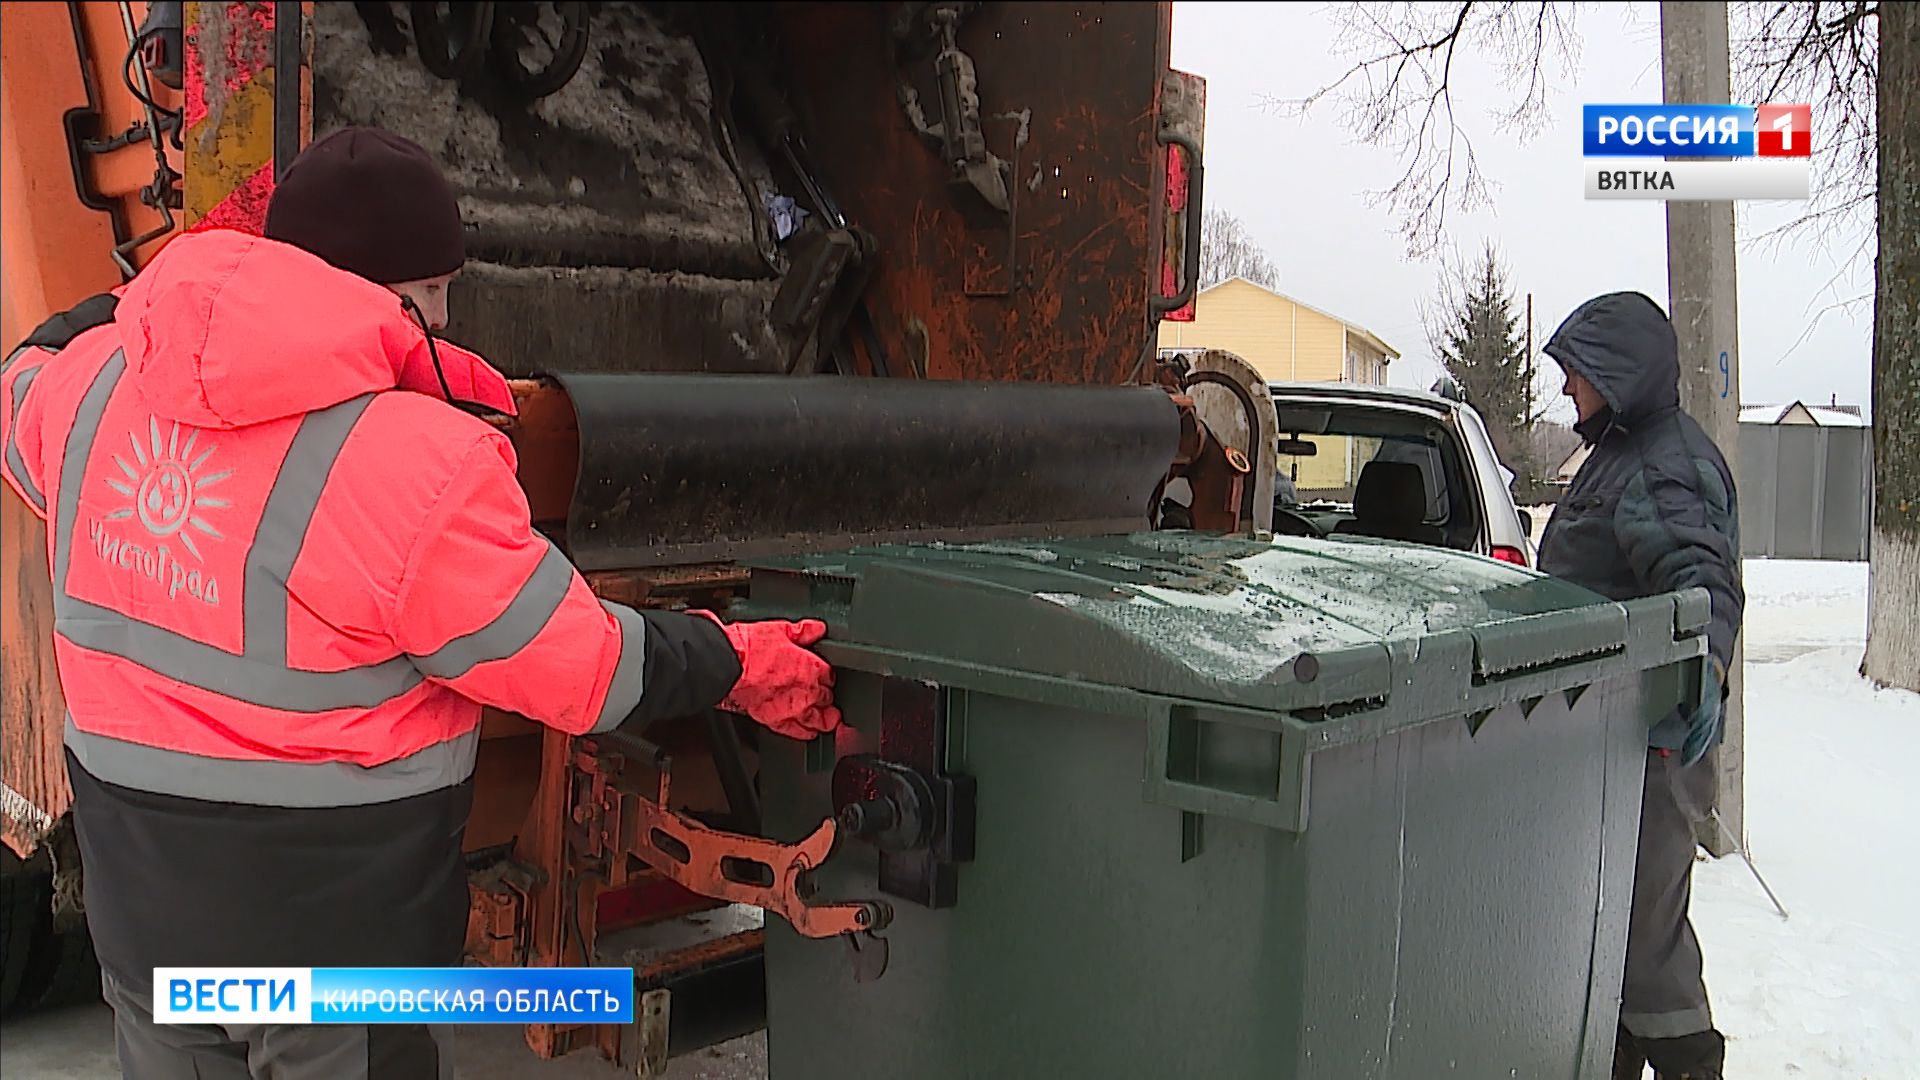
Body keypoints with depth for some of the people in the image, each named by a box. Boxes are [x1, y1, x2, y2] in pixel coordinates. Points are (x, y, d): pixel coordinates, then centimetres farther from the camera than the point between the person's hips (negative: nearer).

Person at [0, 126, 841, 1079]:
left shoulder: (94, 381, -6)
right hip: (334, 929, -6)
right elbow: (584, 668, -18)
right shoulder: (418, 462, -26)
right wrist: (739, 665, -2)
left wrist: (120, 308, 34)